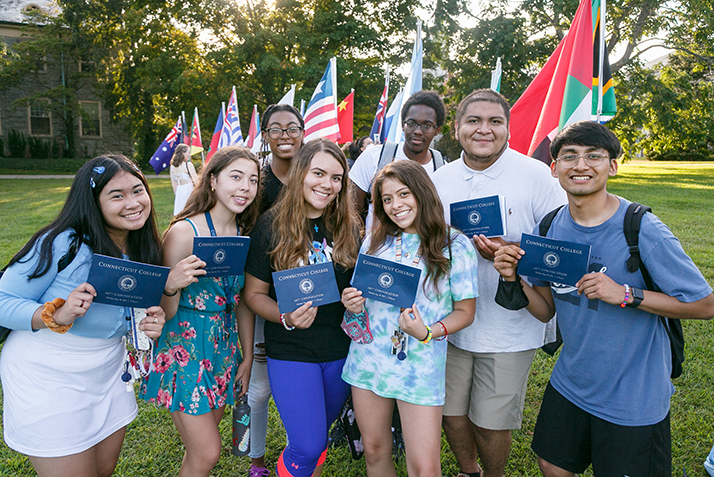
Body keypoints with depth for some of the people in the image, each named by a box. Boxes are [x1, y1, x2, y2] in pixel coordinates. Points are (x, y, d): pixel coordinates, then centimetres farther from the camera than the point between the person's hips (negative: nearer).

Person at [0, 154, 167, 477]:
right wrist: (56, 315, -32)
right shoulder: (62, 244, -21)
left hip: (109, 374, 6)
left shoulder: (143, 251, -1)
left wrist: (153, 324, -11)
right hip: (48, 380, -6)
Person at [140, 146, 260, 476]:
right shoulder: (183, 232, -18)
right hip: (185, 346, -6)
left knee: (203, 446, 18)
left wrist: (248, 357, 12)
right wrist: (171, 286, -35)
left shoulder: (245, 233, 0)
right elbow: (165, 313, -13)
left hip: (224, 346, 6)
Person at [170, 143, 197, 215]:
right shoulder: (188, 165, -10)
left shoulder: (173, 166, 7)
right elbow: (196, 181, -13)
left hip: (179, 191, 6)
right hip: (189, 190, -6)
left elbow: (174, 185, 11)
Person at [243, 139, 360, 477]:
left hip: (341, 350, 4)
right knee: (308, 446, -2)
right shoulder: (271, 226, -8)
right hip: (290, 352, -3)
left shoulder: (349, 228, 1)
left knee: (319, 433, 19)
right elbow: (254, 293, -5)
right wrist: (286, 318, -22)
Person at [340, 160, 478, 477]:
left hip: (420, 366, -3)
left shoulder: (455, 246, -6)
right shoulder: (375, 242, 5)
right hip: (368, 358, 4)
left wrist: (427, 333, -18)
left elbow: (465, 311, -2)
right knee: (374, 451, 15)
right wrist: (353, 305, -7)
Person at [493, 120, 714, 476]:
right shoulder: (547, 230, -5)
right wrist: (514, 279, -17)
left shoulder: (643, 230, -20)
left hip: (633, 401, -4)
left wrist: (625, 294, -26)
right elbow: (545, 311, 2)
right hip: (569, 384, 5)